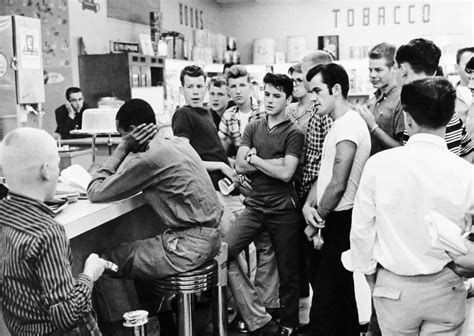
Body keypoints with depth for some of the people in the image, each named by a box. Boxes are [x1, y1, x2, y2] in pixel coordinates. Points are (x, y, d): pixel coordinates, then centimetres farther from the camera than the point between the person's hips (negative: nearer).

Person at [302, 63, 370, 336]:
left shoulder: (348, 125, -16)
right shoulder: (341, 124, 16)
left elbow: (338, 185, -20)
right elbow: (325, 173, 14)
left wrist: (317, 221, -8)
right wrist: (308, 205, -2)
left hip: (341, 221, -10)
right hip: (338, 220, 10)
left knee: (324, 309, -7)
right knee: (344, 295, 19)